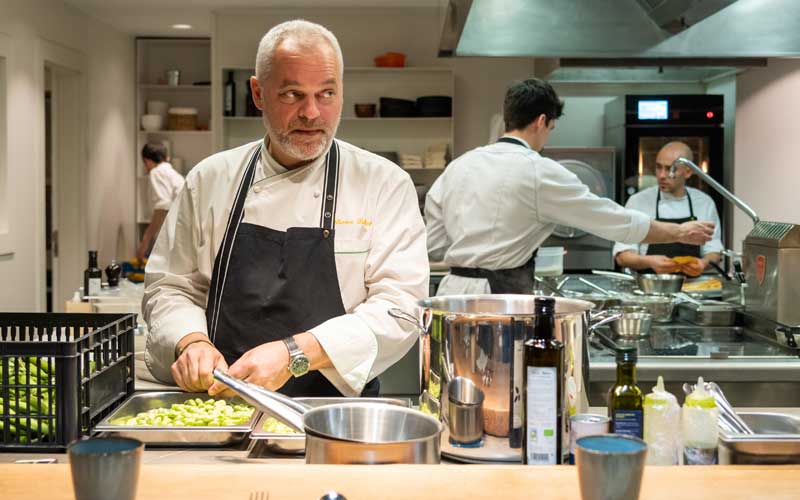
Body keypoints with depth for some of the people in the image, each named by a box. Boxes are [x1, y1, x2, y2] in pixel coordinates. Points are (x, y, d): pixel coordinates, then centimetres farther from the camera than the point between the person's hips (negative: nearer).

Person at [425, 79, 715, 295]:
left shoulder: (458, 166, 9)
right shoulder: (539, 172, -9)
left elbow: (433, 247, 11)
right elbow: (616, 221, -3)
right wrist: (681, 233, 9)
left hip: (453, 290, 7)